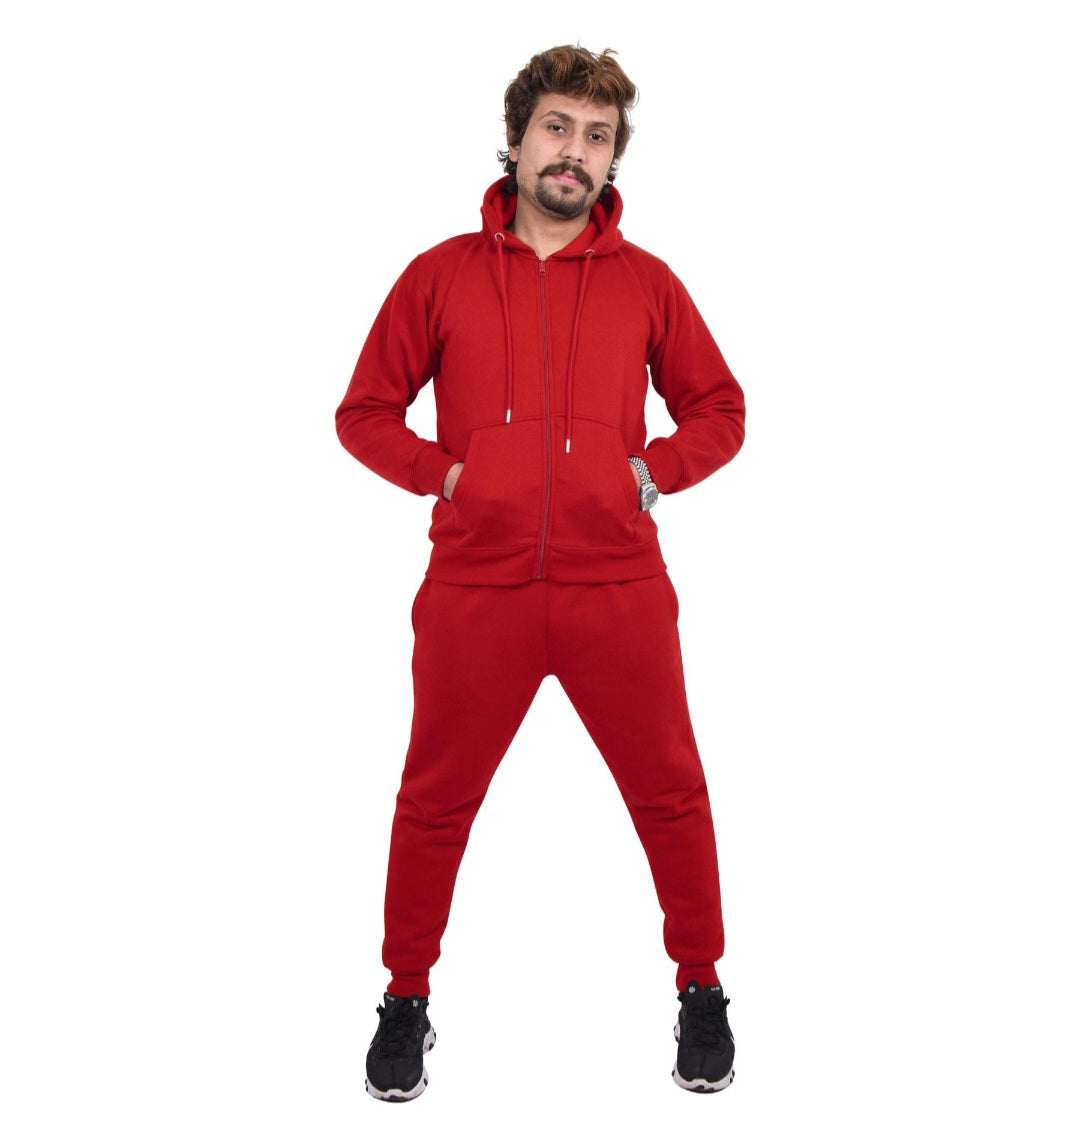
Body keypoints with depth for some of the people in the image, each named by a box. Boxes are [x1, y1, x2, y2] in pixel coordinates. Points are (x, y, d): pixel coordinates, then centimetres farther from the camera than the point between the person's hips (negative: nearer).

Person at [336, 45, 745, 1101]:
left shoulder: (646, 282, 7)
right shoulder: (441, 274, 5)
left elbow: (719, 411, 14)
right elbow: (364, 411, 9)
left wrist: (655, 470, -2)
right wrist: (440, 473, -5)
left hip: (620, 591, 1)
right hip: (474, 589, 0)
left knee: (669, 794, 9)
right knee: (435, 802, 9)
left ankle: (701, 989, 30)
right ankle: (406, 1001, 29)